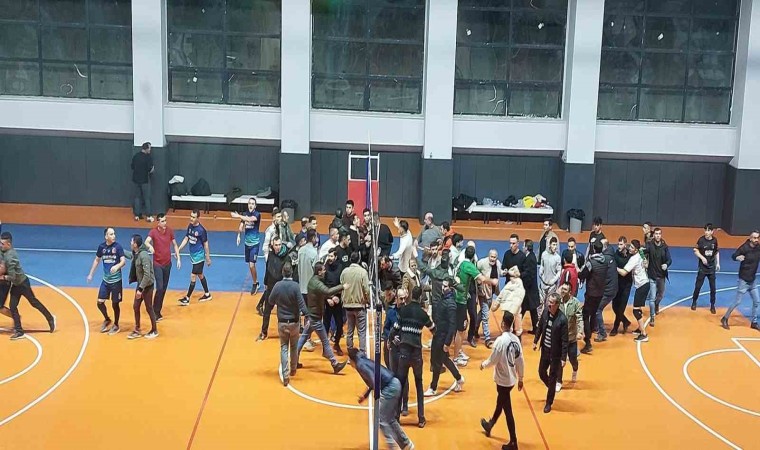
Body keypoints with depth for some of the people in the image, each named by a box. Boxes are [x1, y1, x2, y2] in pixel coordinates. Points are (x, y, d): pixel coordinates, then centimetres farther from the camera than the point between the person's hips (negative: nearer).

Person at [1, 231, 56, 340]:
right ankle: (19, 331, 8)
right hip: (15, 284, 8)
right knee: (12, 307, 3)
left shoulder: (9, 257, -32)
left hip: (22, 283, -8)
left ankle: (50, 318, 28)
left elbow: (12, 277, -31)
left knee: (34, 302, 9)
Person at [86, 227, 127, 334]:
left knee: (115, 304, 5)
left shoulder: (118, 246, -12)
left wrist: (117, 266, -40)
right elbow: (97, 260, 14)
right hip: (105, 279, 4)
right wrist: (91, 274, 14)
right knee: (100, 302, 3)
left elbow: (123, 261, -19)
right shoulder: (101, 247, -1)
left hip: (116, 280, -4)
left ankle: (116, 325, 24)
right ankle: (107, 319, 30)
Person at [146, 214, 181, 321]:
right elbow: (146, 241, -32)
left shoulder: (170, 231, -3)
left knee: (164, 288, 11)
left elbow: (175, 245, 8)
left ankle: (158, 310, 24)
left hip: (168, 263, 5)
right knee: (160, 287, -14)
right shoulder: (153, 232, -15)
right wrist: (150, 246, -54)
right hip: (157, 263, -5)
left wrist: (178, 258, 2)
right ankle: (156, 312, -4)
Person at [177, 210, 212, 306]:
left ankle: (187, 299, 2)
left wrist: (208, 258, -6)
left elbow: (206, 244, -12)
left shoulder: (201, 230, -19)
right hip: (193, 255, 7)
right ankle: (207, 294, 30)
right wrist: (178, 250, -2)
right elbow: (186, 239, 8)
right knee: (200, 275, 17)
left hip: (198, 256, -7)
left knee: (193, 277, -4)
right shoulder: (190, 226, 1)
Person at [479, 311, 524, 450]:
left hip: (503, 380, -7)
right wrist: (520, 378, 16)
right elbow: (520, 361, 5)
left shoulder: (500, 340, -23)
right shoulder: (516, 339, -1)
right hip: (512, 379, 7)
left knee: (507, 411, 0)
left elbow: (493, 361, -18)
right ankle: (489, 425, 49)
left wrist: (483, 364, 3)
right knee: (500, 404, 27)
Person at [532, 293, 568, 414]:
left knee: (552, 378, 9)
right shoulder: (545, 312, -9)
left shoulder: (562, 319, -25)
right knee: (541, 372, 19)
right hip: (545, 349, 5)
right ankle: (552, 389, 48)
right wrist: (536, 341, 14)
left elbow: (564, 341, -20)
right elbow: (540, 327, 9)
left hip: (555, 353, -5)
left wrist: (563, 358, -18)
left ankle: (548, 403, 26)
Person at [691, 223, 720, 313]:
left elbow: (717, 252, 11)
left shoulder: (715, 240, -2)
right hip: (702, 267, -2)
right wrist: (702, 257, -20)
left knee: (713, 287, 4)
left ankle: (712, 305, 15)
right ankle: (694, 302, 21)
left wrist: (718, 263, 9)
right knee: (698, 286, 2)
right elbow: (695, 250, -5)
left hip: (711, 267, 2)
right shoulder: (701, 240, -11)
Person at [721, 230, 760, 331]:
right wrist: (737, 257, -41)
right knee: (737, 302, -1)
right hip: (744, 280, -6)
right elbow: (733, 256, -20)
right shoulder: (744, 248, -19)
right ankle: (725, 319, 13)